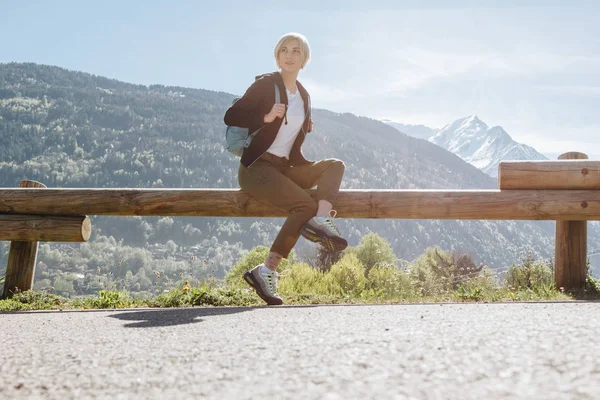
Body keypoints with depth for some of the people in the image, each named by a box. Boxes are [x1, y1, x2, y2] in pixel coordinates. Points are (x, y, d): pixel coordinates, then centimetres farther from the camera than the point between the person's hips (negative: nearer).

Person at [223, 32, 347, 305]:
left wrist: (306, 128, 5)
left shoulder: (303, 95, 17)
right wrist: (267, 116, -22)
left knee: (335, 165, -10)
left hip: (285, 168, 7)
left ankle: (321, 220, -36)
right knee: (305, 205, -25)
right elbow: (231, 116, -9)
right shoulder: (265, 84, -2)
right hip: (257, 167, -7)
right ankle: (267, 271, -24)